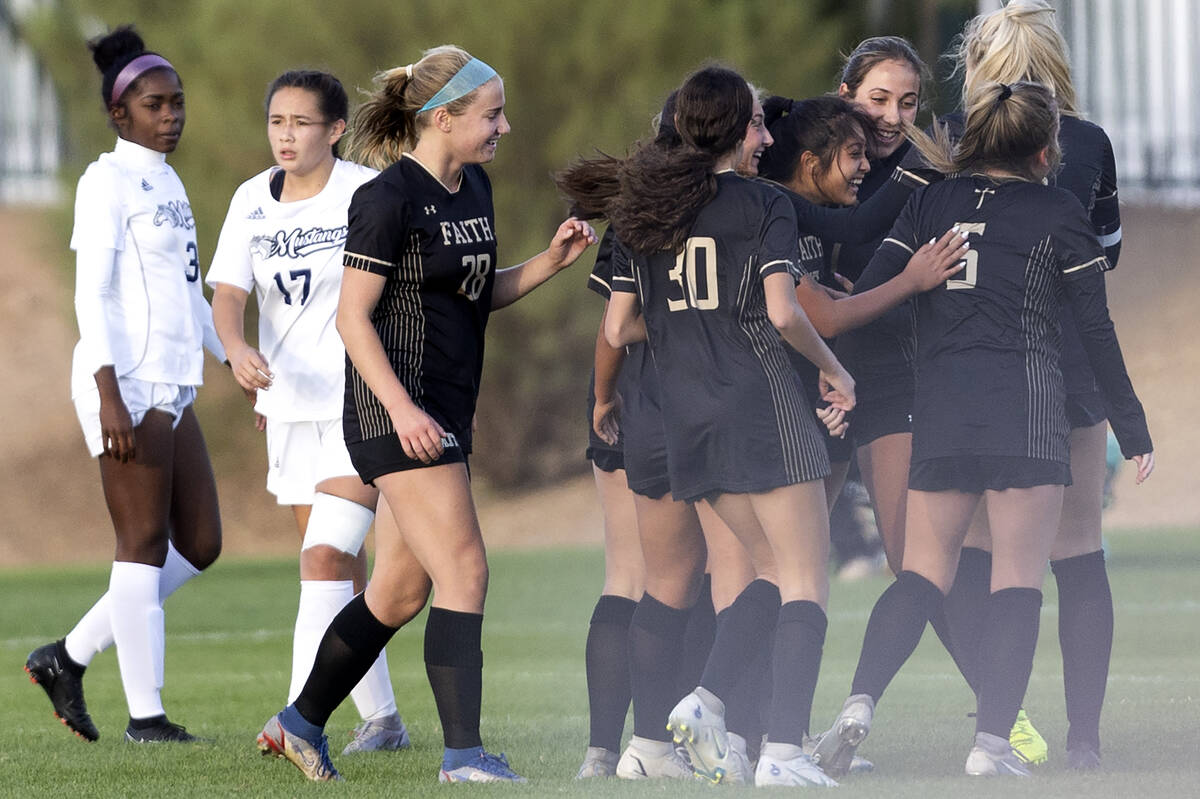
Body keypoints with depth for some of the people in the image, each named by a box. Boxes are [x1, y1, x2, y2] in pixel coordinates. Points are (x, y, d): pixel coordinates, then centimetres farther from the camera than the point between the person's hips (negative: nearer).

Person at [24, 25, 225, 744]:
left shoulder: (168, 185, 19)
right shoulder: (108, 180, -7)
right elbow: (92, 292, -14)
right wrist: (109, 394, -22)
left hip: (172, 387, 9)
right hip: (126, 383, -9)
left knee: (199, 545, 7)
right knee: (144, 544, -6)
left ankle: (69, 658, 14)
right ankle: (146, 713, -2)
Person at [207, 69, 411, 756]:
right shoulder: (253, 202, 5)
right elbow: (228, 293, -2)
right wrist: (238, 350, -23)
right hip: (292, 408, 6)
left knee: (325, 558, -17)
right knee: (340, 571, 12)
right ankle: (382, 718, 22)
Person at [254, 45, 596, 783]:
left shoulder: (475, 188, 12)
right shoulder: (389, 199, -14)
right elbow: (353, 316, -14)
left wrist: (552, 260, 5)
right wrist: (403, 408, -23)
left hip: (445, 410, 9)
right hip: (397, 409, -9)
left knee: (400, 592, 13)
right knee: (465, 573, -15)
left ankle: (302, 723, 27)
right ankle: (464, 754, -15)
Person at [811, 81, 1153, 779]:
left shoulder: (932, 203, 12)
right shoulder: (1059, 212, 2)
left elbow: (867, 295, 3)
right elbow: (1097, 329, 3)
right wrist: (1132, 427, 9)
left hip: (939, 412, 4)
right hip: (1029, 410, -4)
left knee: (923, 576, 9)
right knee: (1019, 582, 0)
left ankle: (859, 704, -12)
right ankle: (993, 744, -8)